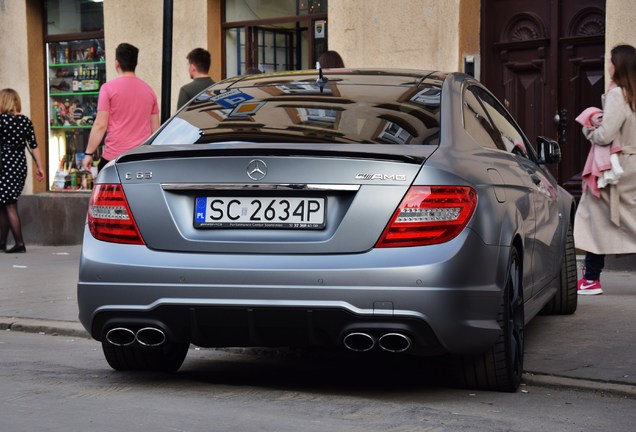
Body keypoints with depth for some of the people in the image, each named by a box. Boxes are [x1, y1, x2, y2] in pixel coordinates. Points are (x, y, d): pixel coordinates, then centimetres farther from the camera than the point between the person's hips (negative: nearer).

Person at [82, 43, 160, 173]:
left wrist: (89, 154, 0)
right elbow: (155, 128, 14)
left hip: (114, 157, -4)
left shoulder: (108, 88, -4)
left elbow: (100, 125, -7)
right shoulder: (148, 90, 10)